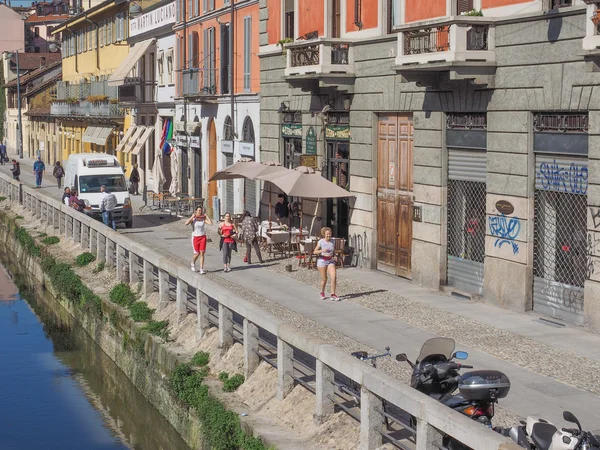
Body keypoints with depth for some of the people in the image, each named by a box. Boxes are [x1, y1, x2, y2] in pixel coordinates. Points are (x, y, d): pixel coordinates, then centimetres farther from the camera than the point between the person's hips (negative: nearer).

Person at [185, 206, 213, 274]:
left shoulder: (203, 219, 1)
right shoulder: (193, 219, -5)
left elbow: (211, 223, -13)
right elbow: (186, 223, -22)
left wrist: (206, 216, -8)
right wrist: (192, 217, -19)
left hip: (203, 237, 2)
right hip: (195, 237, -2)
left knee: (202, 253, -4)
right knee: (197, 253, 1)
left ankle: (201, 269, -3)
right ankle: (193, 263, 34)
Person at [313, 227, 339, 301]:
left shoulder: (332, 241, 3)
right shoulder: (321, 242, -9)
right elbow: (315, 252, -9)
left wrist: (334, 257, 2)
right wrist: (322, 250, -26)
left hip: (330, 261, 3)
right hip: (322, 260, -3)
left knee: (333, 277, -13)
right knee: (324, 279, 4)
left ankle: (333, 295, -6)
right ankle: (322, 293, 29)